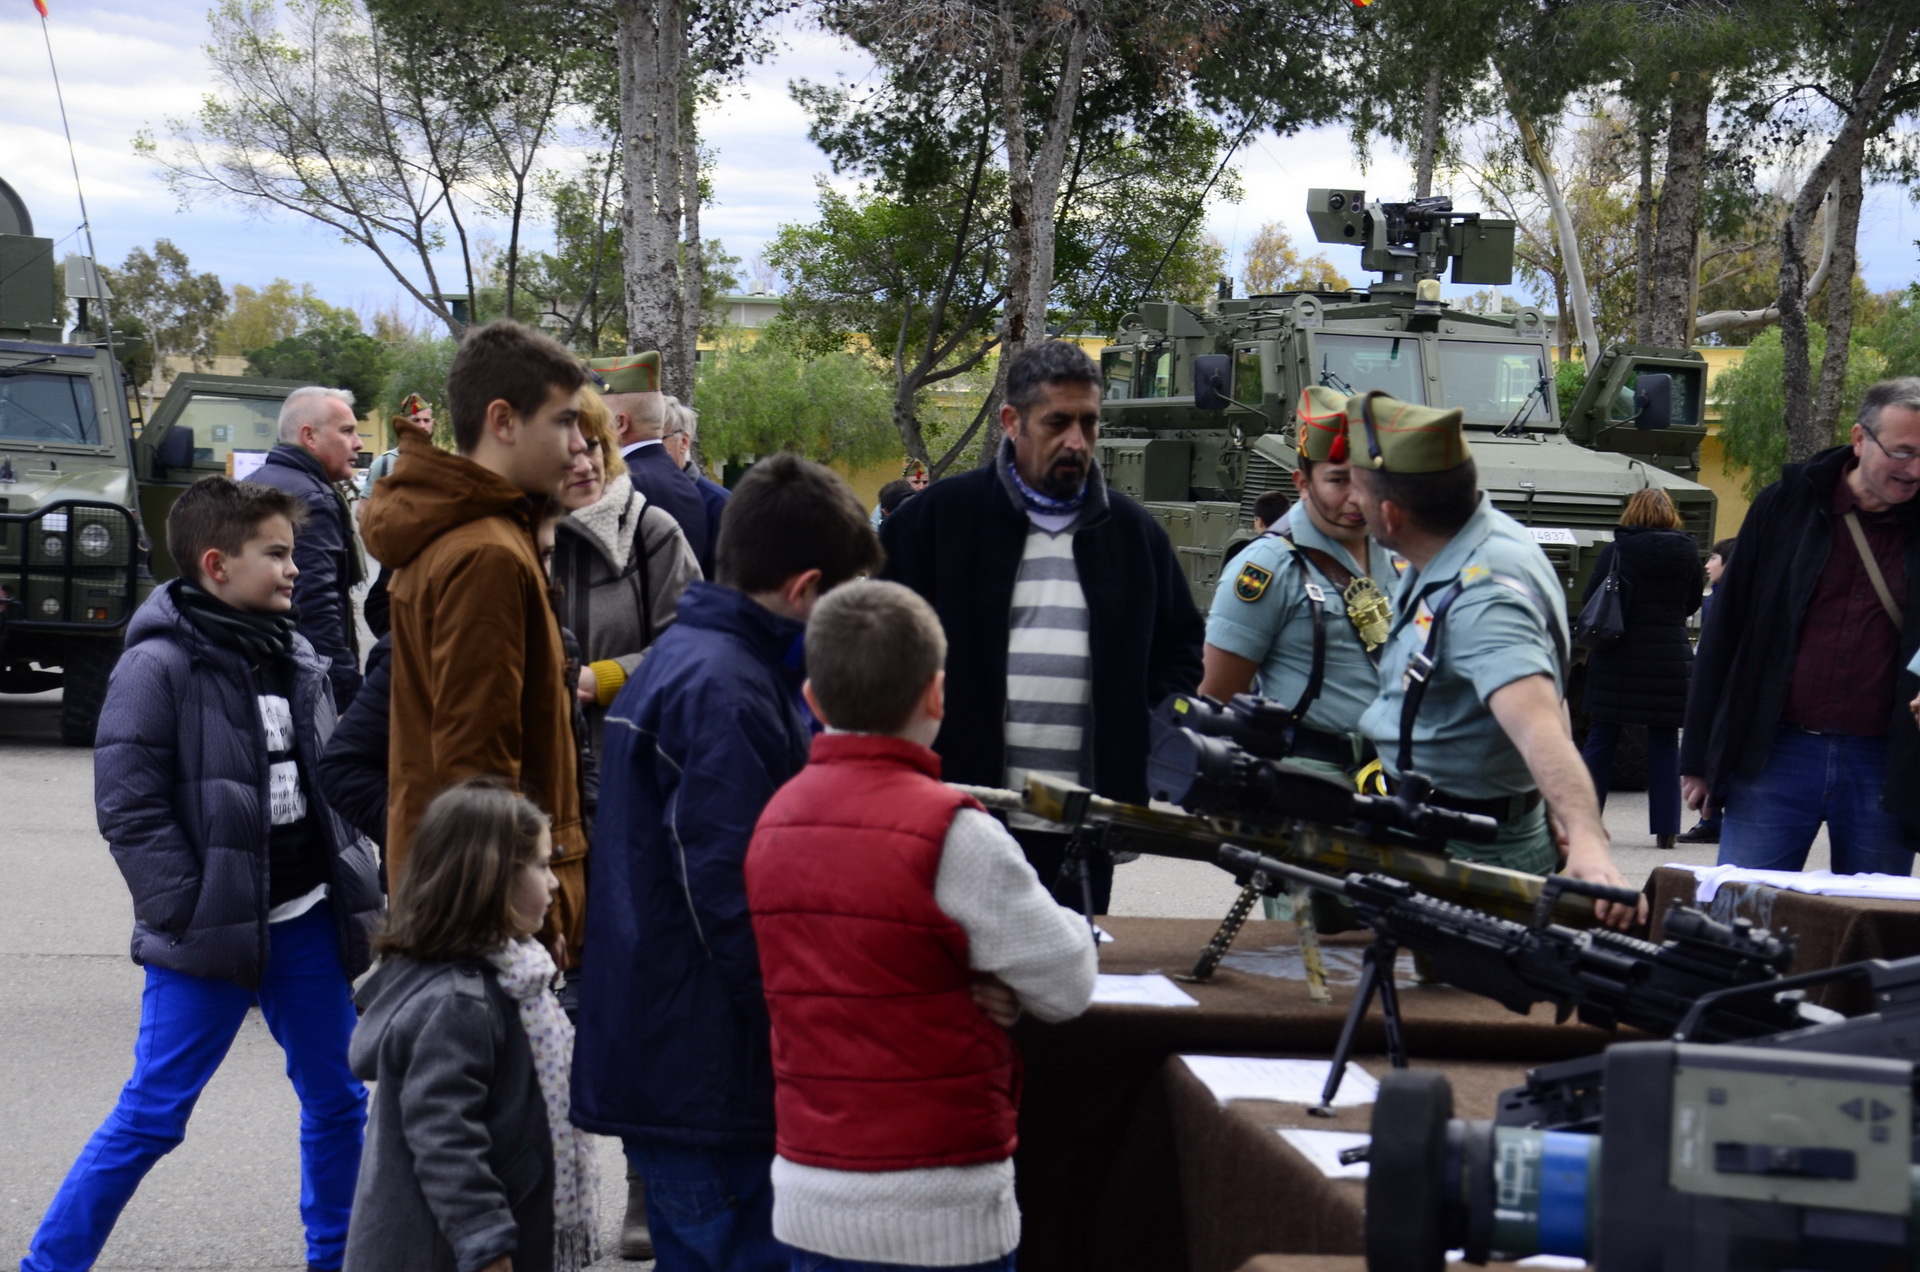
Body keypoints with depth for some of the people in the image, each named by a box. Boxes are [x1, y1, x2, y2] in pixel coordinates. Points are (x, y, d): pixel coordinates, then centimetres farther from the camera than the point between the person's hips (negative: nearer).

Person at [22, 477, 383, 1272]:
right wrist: (190, 916, -16)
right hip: (208, 935, -6)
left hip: (307, 923, 7)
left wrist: (356, 887, 10)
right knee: (151, 1117, -3)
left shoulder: (297, 660, 9)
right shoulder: (159, 666, -13)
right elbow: (127, 805, -14)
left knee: (338, 1102, 12)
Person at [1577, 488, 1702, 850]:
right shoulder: (1687, 552, 0)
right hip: (1671, 655, 1)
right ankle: (1666, 827, 6)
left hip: (1617, 657, -1)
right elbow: (1692, 603, 11)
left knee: (1601, 737, 5)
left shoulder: (1616, 551, -7)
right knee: (1664, 740, 7)